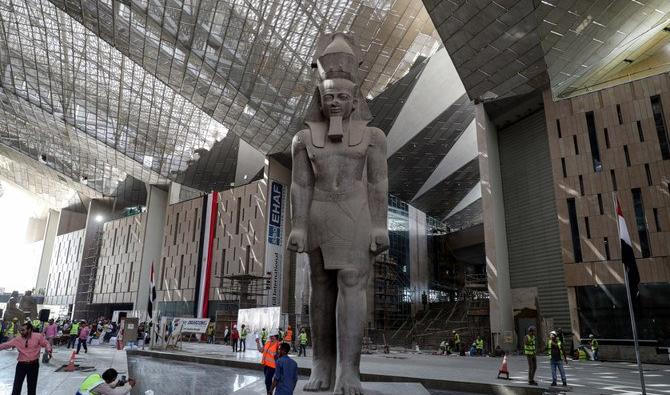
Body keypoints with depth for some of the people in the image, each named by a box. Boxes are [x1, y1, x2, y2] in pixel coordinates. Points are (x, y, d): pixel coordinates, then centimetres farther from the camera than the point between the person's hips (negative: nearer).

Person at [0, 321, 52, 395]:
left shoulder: (38, 337, -8)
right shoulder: (17, 339, -4)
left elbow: (46, 344, -1)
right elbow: (6, 345, -1)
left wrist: (49, 350, -18)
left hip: (34, 365, -1)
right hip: (21, 365, 1)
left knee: (32, 387, 13)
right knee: (16, 387, 2)